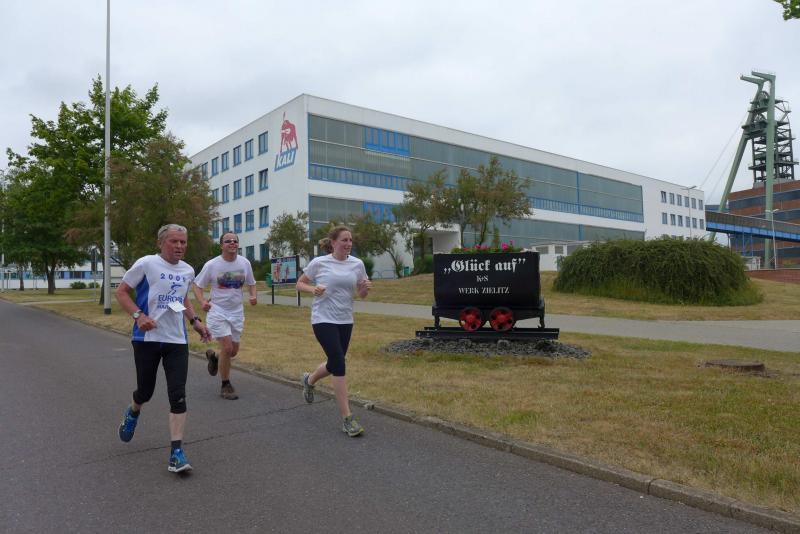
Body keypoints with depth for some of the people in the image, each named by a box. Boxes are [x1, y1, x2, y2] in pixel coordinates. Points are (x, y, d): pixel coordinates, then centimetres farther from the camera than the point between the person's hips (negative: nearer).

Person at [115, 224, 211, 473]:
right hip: (147, 338, -3)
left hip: (177, 340, 3)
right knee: (145, 391, 12)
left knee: (178, 395, -6)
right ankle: (133, 413, 49)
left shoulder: (188, 270, 8)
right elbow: (121, 291, -2)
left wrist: (195, 321, 9)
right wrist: (138, 315, -16)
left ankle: (176, 452, -1)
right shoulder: (146, 264, -7)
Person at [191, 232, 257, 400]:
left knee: (233, 351, 11)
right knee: (227, 348, -13)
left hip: (237, 312, 4)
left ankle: (213, 356, 46)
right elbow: (196, 285, -1)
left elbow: (251, 283, 13)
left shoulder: (245, 263, 0)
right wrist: (202, 301, -20)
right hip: (218, 312, -4)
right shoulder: (211, 265, -9)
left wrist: (253, 296, -8)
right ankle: (225, 386, 7)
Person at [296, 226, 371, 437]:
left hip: (345, 321, 5)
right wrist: (313, 289, -16)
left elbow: (361, 293, 10)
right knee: (339, 365, -13)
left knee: (334, 364, 15)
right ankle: (347, 419, -5)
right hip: (323, 320, -5)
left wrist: (366, 288, -13)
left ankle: (309, 380, 50)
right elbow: (300, 283, 5)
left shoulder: (357, 264, 2)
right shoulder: (319, 263, -6)